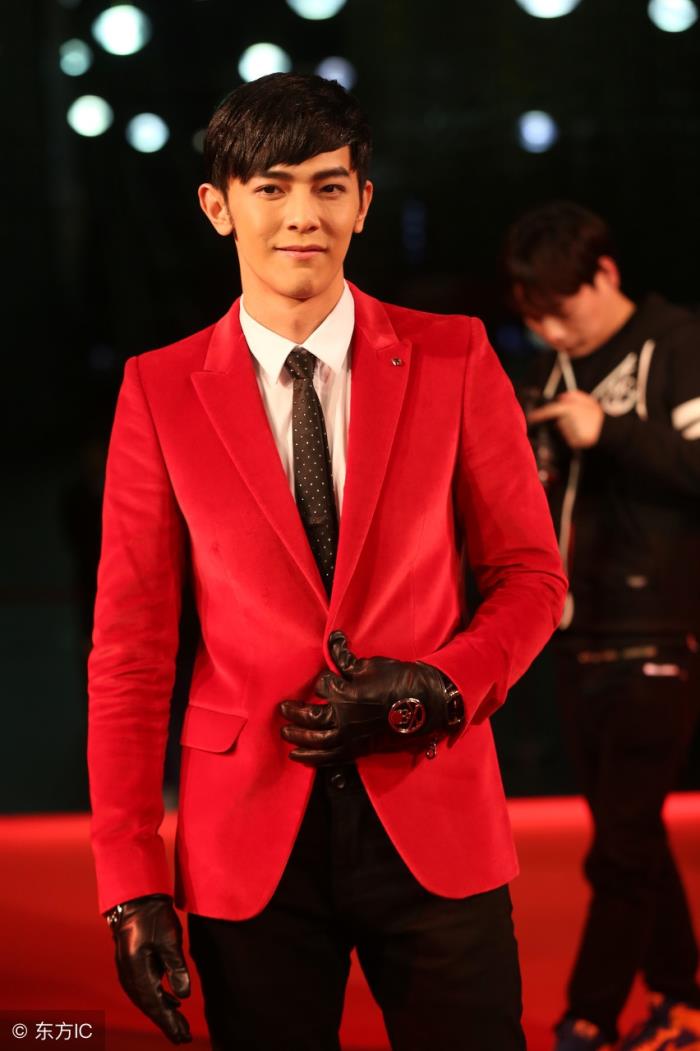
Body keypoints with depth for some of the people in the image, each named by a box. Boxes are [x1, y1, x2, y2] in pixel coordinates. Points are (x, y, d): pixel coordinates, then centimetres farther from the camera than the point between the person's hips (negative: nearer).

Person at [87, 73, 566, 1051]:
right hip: (249, 836, 0)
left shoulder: (452, 358, 2)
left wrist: (433, 693, -12)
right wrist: (130, 884, -4)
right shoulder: (160, 390, 1)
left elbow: (531, 574, 7)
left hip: (434, 823, 0)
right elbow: (130, 644, 0)